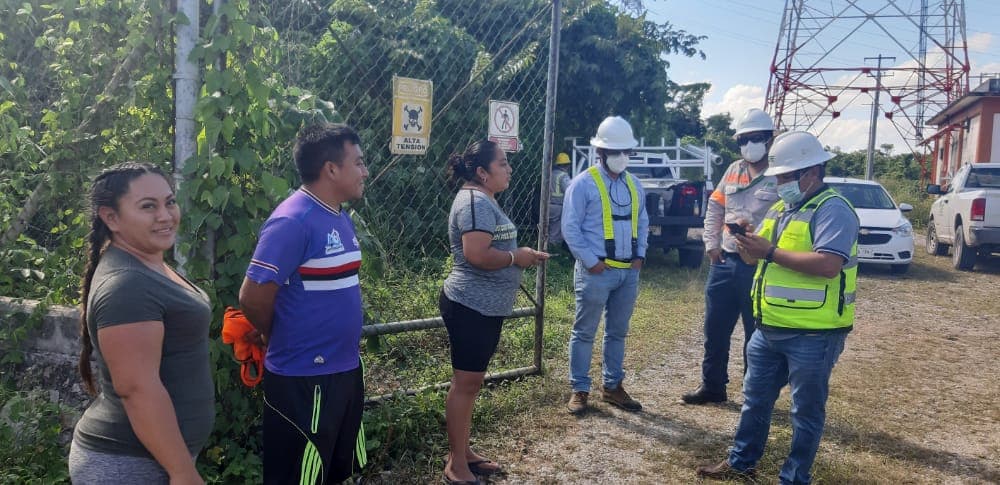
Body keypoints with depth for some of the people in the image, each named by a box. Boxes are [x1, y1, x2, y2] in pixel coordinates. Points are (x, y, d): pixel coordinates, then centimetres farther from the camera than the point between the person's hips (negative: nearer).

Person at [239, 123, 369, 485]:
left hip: (345, 369, 8)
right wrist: (281, 342, -3)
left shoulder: (341, 217, 8)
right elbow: (253, 298, -21)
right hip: (304, 378, -8)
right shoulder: (293, 221, -20)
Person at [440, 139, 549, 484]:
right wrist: (517, 258, -16)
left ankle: (464, 452, 26)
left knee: (471, 381, 16)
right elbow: (477, 255, -29)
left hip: (484, 307, 11)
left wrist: (521, 255, 8)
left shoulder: (483, 200, 16)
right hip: (471, 307, -11)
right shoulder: (476, 202, -18)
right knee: (466, 382, -4)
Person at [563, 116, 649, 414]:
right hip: (596, 272, -6)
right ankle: (579, 390, 12)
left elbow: (643, 222, 19)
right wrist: (591, 261, -14)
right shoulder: (584, 183, -7)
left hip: (629, 271, 6)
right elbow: (570, 228, -9)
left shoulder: (634, 185, 13)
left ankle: (612, 387, 26)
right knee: (584, 332, 2)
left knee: (618, 332, 14)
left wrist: (640, 255, 5)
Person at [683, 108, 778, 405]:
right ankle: (712, 386, 28)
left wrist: (757, 231, -25)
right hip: (725, 262, 6)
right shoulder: (734, 171, 12)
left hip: (759, 266, -6)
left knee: (756, 334, 6)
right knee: (715, 328, 13)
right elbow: (715, 207, 18)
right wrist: (711, 243, 8)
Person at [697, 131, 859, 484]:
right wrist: (746, 241, -6)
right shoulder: (781, 208, 13)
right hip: (769, 329, 9)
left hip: (813, 334, -9)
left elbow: (828, 265, -28)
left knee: (806, 410, 7)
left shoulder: (833, 210, -15)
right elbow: (759, 256, 17)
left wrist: (771, 252, -23)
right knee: (755, 398, 18)